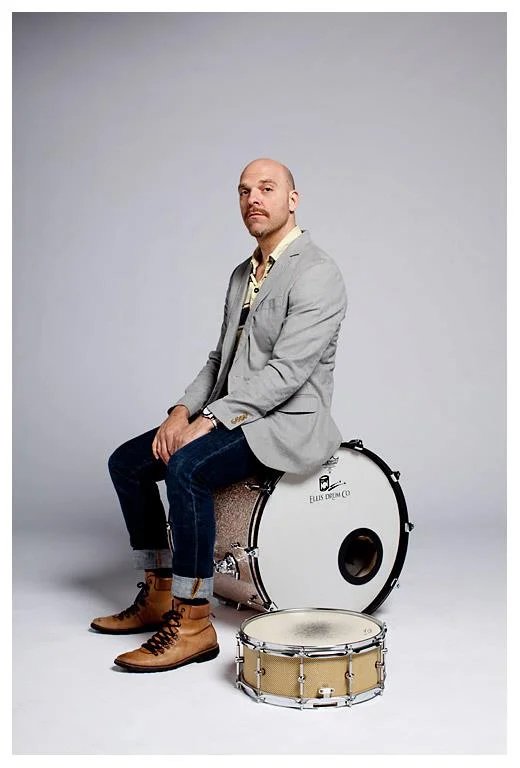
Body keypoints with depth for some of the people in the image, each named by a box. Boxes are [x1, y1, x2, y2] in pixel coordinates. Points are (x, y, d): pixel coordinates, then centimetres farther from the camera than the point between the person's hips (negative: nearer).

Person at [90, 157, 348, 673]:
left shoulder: (316, 274, -14)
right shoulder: (242, 274, 16)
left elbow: (286, 371, -22)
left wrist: (208, 420, -24)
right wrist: (183, 410, 0)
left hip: (290, 422, -9)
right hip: (232, 415, 9)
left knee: (186, 466, -32)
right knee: (127, 461, 3)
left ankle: (192, 621, -19)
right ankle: (158, 594, 13)